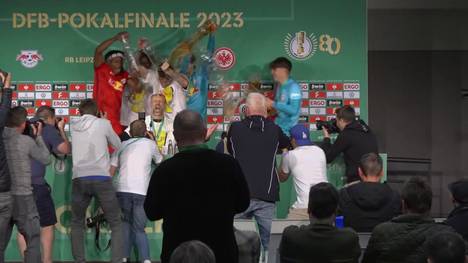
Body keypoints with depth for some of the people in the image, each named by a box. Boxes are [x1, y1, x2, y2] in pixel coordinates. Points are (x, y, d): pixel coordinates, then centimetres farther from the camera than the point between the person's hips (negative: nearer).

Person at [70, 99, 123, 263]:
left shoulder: (73, 125, 12)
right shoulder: (103, 123, 6)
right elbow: (118, 146, 16)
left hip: (79, 179, 2)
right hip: (101, 178, -2)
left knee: (77, 223, 18)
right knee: (116, 223, 7)